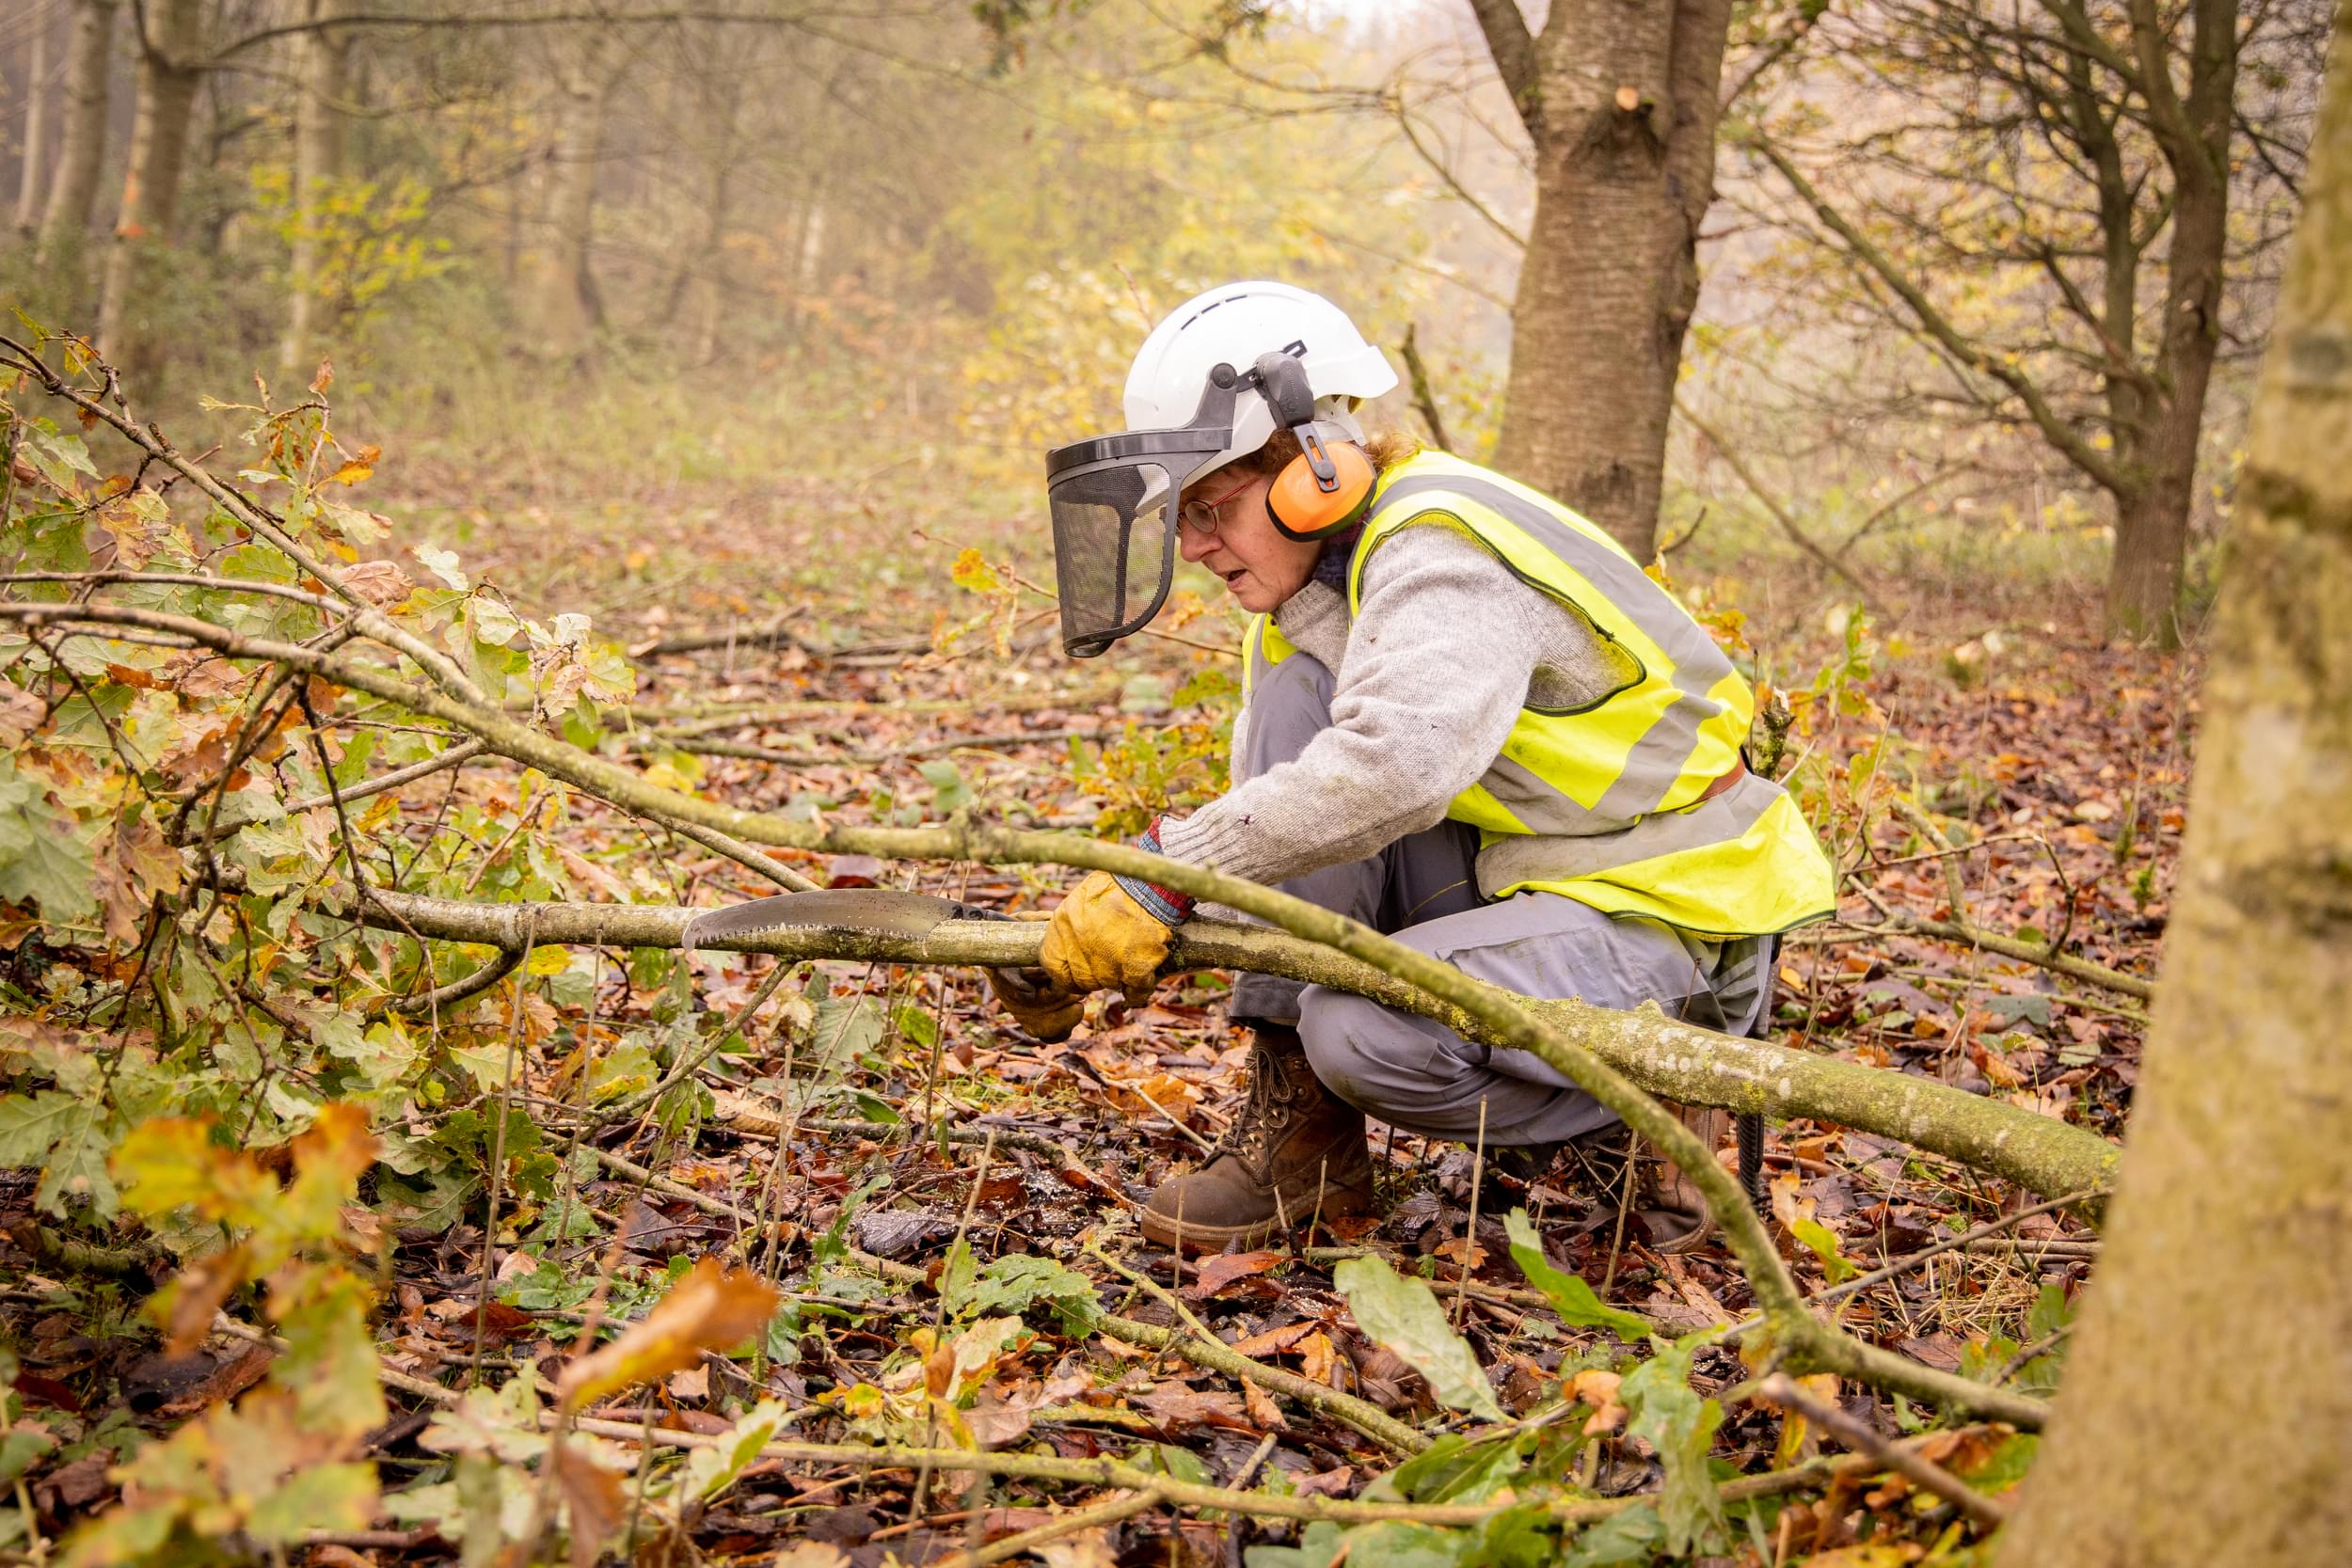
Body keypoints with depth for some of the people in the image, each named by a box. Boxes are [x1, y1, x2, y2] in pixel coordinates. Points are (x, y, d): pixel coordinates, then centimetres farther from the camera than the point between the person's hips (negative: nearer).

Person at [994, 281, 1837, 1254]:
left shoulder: (1440, 549, -22)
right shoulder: (1311, 580, 7)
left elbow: (1394, 764, -42)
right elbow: (1266, 821, 8)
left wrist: (1165, 876, -37)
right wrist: (1097, 924, -6)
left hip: (1668, 920, -9)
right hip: (1518, 874, 9)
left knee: (1362, 1026, -31)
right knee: (1296, 698, -8)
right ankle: (1301, 1123, -9)